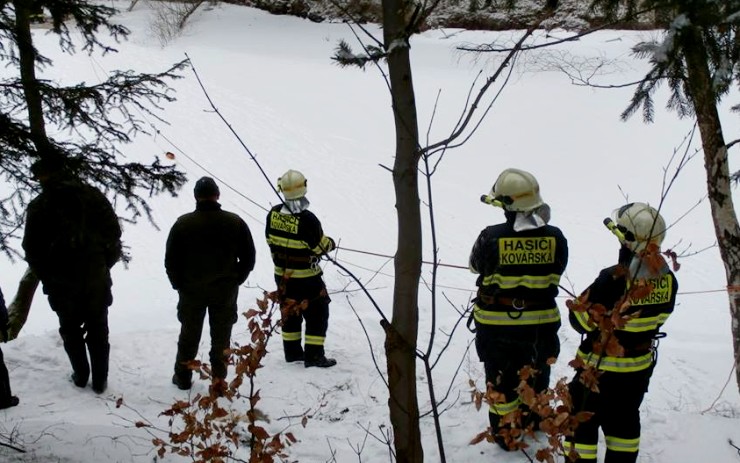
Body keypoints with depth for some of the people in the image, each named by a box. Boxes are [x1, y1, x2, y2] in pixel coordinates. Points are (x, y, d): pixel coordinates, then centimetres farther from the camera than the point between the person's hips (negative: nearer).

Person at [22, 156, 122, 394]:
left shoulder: (39, 206, -8)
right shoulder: (93, 196, -3)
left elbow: (33, 250, -5)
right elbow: (114, 231, -3)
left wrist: (45, 275, 10)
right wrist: (105, 263, 7)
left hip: (61, 283, -1)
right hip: (96, 279, 1)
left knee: (71, 330, 18)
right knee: (98, 331, 13)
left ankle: (81, 376, 24)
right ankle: (100, 379, 18)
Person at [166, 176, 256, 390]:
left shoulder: (183, 224, -8)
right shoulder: (235, 222, -6)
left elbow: (170, 260, -4)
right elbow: (248, 257, -1)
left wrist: (179, 284, 8)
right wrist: (235, 281, 8)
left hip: (191, 290, 0)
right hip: (225, 292, 0)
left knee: (189, 334, 16)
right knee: (221, 337, 10)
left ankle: (183, 377, 25)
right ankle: (219, 380, 14)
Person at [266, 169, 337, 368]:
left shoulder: (273, 214, -5)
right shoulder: (307, 219, -25)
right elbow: (320, 247, -18)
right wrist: (331, 243, 4)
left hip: (282, 275, 6)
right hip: (306, 278, -6)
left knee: (290, 313, 19)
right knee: (317, 314, 5)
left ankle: (292, 351, 27)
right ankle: (314, 355, 5)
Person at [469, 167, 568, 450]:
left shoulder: (491, 237, -23)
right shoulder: (555, 237, -16)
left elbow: (476, 265, -3)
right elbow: (556, 273, 1)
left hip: (497, 324, -2)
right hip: (540, 323, 3)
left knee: (501, 380, 16)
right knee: (536, 375, 26)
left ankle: (505, 434, 30)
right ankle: (531, 422, 45)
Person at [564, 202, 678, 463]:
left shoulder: (614, 280, -29)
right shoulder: (668, 280, -8)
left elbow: (580, 320, -21)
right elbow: (656, 320, 6)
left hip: (601, 369, -6)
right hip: (640, 368, 6)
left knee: (582, 422, 9)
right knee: (623, 421, 23)